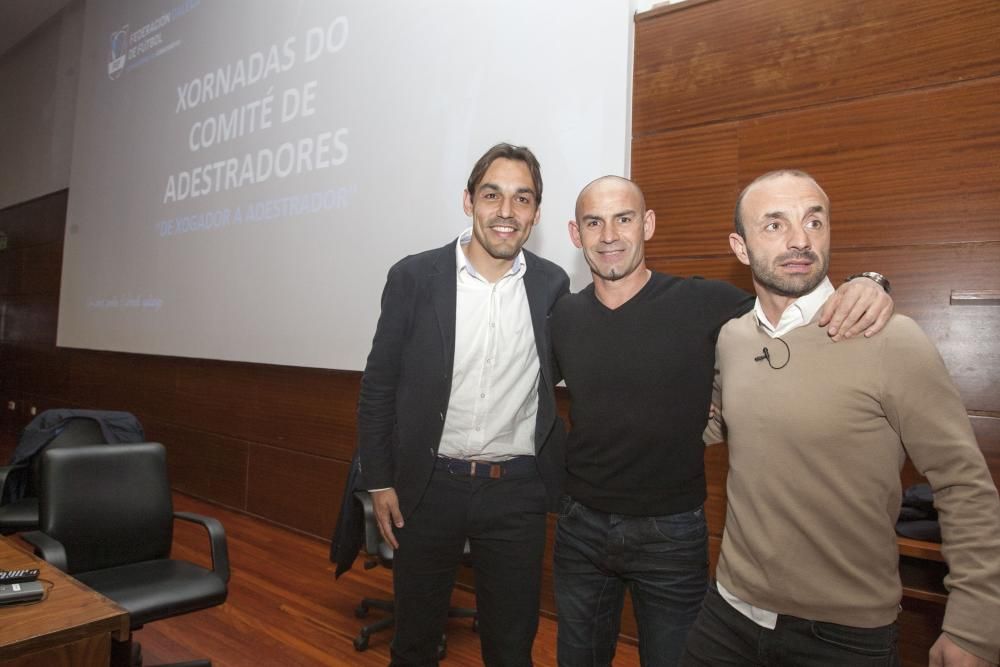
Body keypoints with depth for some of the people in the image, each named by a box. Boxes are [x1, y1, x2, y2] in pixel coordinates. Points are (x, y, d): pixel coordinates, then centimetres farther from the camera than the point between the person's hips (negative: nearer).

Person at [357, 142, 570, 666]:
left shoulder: (552, 285, -2)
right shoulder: (414, 277, -6)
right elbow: (378, 386, -1)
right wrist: (379, 481, -2)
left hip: (517, 491, 1)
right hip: (428, 485, 0)